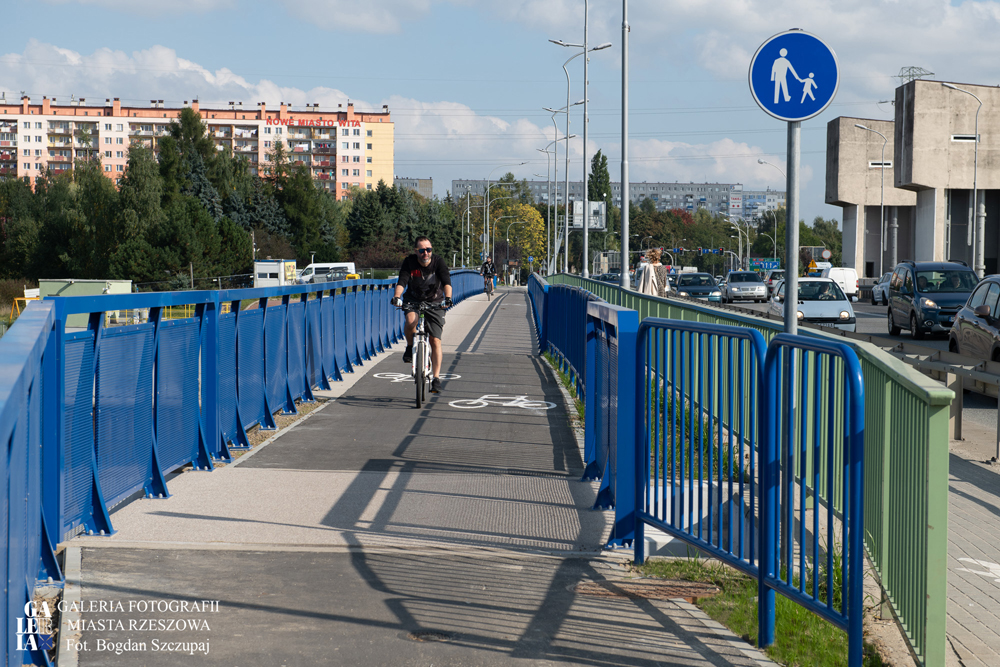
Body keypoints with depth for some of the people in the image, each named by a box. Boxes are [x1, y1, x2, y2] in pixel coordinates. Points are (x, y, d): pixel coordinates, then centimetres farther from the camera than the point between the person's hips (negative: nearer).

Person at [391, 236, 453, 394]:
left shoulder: (438, 262, -17)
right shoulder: (409, 262, -15)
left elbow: (446, 281, -29)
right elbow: (402, 281, -25)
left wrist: (448, 298, -48)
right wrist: (397, 297, -44)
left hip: (434, 302, 0)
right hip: (413, 300, 0)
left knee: (435, 341, -8)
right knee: (411, 320, -35)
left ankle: (436, 379, -2)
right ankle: (410, 347, -6)